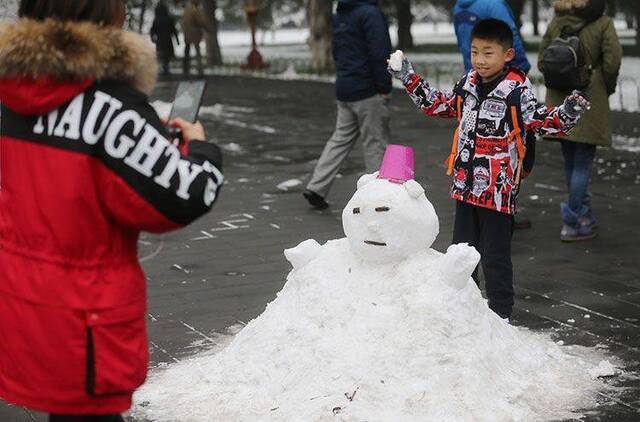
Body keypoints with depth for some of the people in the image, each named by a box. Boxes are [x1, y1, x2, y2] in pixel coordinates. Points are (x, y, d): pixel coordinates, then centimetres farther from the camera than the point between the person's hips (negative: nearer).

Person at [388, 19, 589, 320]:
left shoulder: (517, 91, -13)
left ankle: (501, 315, 14)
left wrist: (567, 114, -33)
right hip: (466, 186, 7)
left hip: (498, 190, -6)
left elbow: (542, 121, -14)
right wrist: (410, 79, 20)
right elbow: (439, 105, 21)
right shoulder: (467, 84, 6)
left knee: (495, 258, 2)